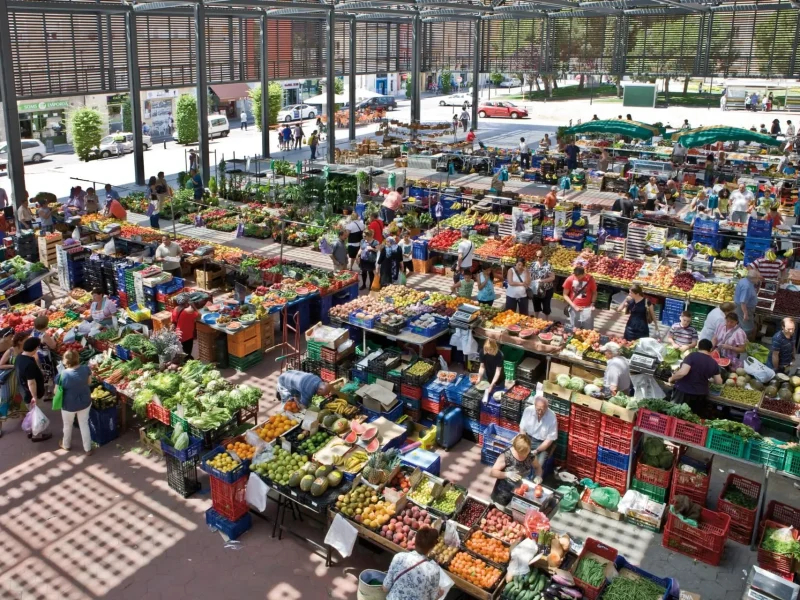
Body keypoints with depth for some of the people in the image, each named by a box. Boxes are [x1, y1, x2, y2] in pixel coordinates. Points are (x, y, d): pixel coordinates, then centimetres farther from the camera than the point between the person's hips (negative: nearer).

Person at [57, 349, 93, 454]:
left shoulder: (62, 375, -27)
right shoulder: (85, 369, -17)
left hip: (69, 405, -3)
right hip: (85, 402, 3)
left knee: (67, 425, 24)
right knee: (84, 424, 21)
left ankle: (66, 445, 48)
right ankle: (88, 449, 32)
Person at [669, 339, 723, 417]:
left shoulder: (693, 356, -12)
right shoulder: (713, 363, 3)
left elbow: (682, 372, -25)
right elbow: (719, 382, 10)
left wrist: (672, 379, -9)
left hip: (683, 392, -4)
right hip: (700, 395, 4)